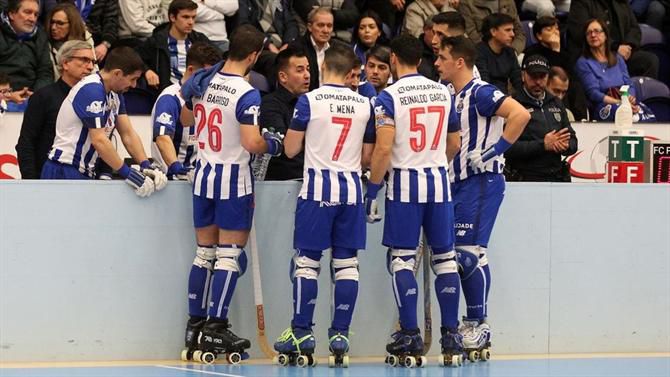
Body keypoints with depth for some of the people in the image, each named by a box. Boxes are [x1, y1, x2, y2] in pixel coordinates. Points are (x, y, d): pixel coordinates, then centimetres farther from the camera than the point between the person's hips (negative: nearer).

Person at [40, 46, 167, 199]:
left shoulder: (114, 94, 12)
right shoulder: (92, 90, -18)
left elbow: (128, 134, 8)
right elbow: (99, 140, -24)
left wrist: (146, 166, -7)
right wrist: (128, 173, -22)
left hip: (84, 174, 9)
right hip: (64, 173, -9)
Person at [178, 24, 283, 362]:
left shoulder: (201, 82, 1)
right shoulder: (246, 94, -19)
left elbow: (185, 119, 17)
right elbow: (251, 143, -24)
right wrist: (272, 144, -5)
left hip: (204, 173, 6)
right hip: (234, 178, -6)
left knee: (204, 253, 14)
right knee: (230, 256, 0)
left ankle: (195, 325, 17)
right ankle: (216, 328, -2)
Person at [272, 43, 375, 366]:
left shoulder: (309, 101, -6)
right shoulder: (364, 105, 5)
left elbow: (290, 149, -1)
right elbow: (367, 157, 10)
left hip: (318, 186, -3)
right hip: (351, 187, 3)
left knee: (306, 260, 2)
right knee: (346, 263, 5)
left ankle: (302, 333, 1)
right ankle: (340, 334, 3)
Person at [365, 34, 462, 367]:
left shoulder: (389, 96, -8)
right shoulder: (443, 92, 8)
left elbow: (383, 148, -15)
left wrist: (372, 190, -8)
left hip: (404, 181, -4)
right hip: (438, 179, 4)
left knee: (402, 259, 2)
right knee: (444, 257, 8)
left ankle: (410, 337, -3)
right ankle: (450, 337, 7)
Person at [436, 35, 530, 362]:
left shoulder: (479, 93, -13)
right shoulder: (452, 97, 15)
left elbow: (520, 114, -25)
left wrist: (495, 149, -23)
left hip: (481, 181, -9)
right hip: (458, 182, 9)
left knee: (470, 251, -11)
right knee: (462, 254, 9)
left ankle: (480, 327, -5)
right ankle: (472, 323, 15)